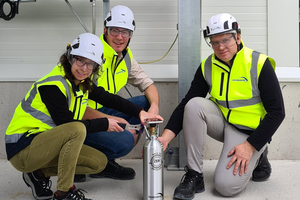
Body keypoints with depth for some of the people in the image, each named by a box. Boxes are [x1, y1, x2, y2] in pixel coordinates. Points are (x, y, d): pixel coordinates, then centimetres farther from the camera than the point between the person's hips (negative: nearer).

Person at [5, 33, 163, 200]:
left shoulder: (82, 83, 4)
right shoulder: (53, 85, -21)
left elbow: (109, 99, 11)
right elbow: (66, 125, -21)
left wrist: (140, 112, 2)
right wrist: (104, 124, -12)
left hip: (46, 144, 9)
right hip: (23, 148, -9)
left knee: (99, 162, 2)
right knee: (77, 129, -32)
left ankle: (40, 174, 8)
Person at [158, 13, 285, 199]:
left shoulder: (259, 64, -16)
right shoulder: (207, 66, -4)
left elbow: (277, 112, -14)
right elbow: (185, 103, -5)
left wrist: (250, 146, -19)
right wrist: (166, 136, -19)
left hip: (249, 131, -4)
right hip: (221, 121, 4)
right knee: (194, 105, -26)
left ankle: (256, 158, 13)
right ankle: (194, 175, -16)